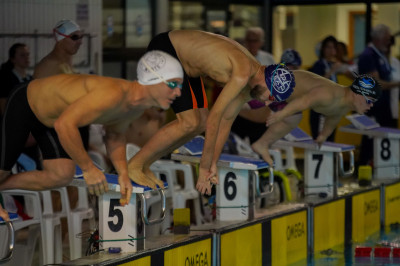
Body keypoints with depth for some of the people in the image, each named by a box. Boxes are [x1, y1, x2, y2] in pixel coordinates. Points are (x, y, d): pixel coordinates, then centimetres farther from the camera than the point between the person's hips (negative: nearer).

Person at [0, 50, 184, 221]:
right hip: (24, 104, -8)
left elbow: (115, 136, 9)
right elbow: (65, 124, -44)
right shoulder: (114, 93, -41)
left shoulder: (138, 107, -11)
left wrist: (123, 173, -7)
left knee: (62, 176, -1)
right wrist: (88, 168, -35)